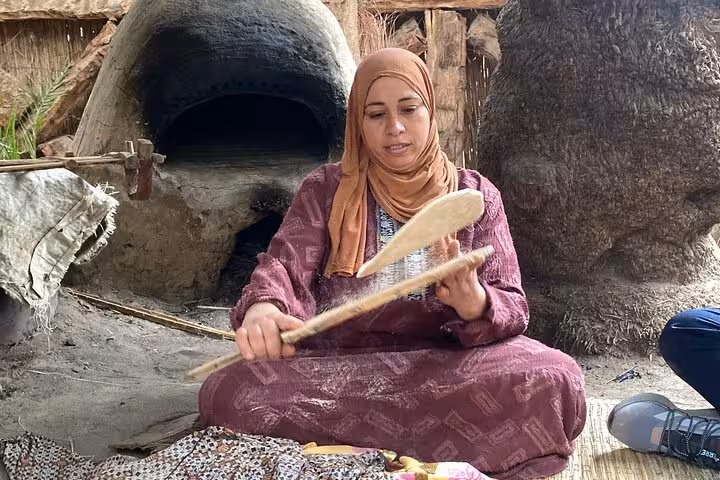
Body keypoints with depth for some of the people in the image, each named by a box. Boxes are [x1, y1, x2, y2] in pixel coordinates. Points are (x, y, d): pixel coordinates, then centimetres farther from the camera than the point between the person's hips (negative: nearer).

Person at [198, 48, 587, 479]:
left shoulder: (475, 195, 9)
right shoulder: (325, 189, 9)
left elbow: (511, 306, 1)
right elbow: (286, 264, -6)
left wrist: (476, 306, -25)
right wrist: (263, 308, -31)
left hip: (445, 365, 0)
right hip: (337, 368, 0)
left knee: (556, 383, -31)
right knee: (229, 394, -29)